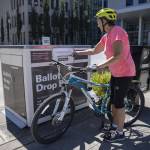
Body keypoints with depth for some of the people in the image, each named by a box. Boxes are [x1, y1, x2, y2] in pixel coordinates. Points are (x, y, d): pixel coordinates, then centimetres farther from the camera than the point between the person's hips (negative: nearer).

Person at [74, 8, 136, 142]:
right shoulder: (106, 36, 9)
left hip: (124, 73, -9)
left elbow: (117, 56, -30)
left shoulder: (117, 31, -19)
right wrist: (77, 52, 13)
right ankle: (114, 126, 32)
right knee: (113, 101, 15)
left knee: (118, 103, -2)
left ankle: (120, 133, 15)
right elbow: (94, 51, 15)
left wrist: (101, 66, -33)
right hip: (115, 73, 9)